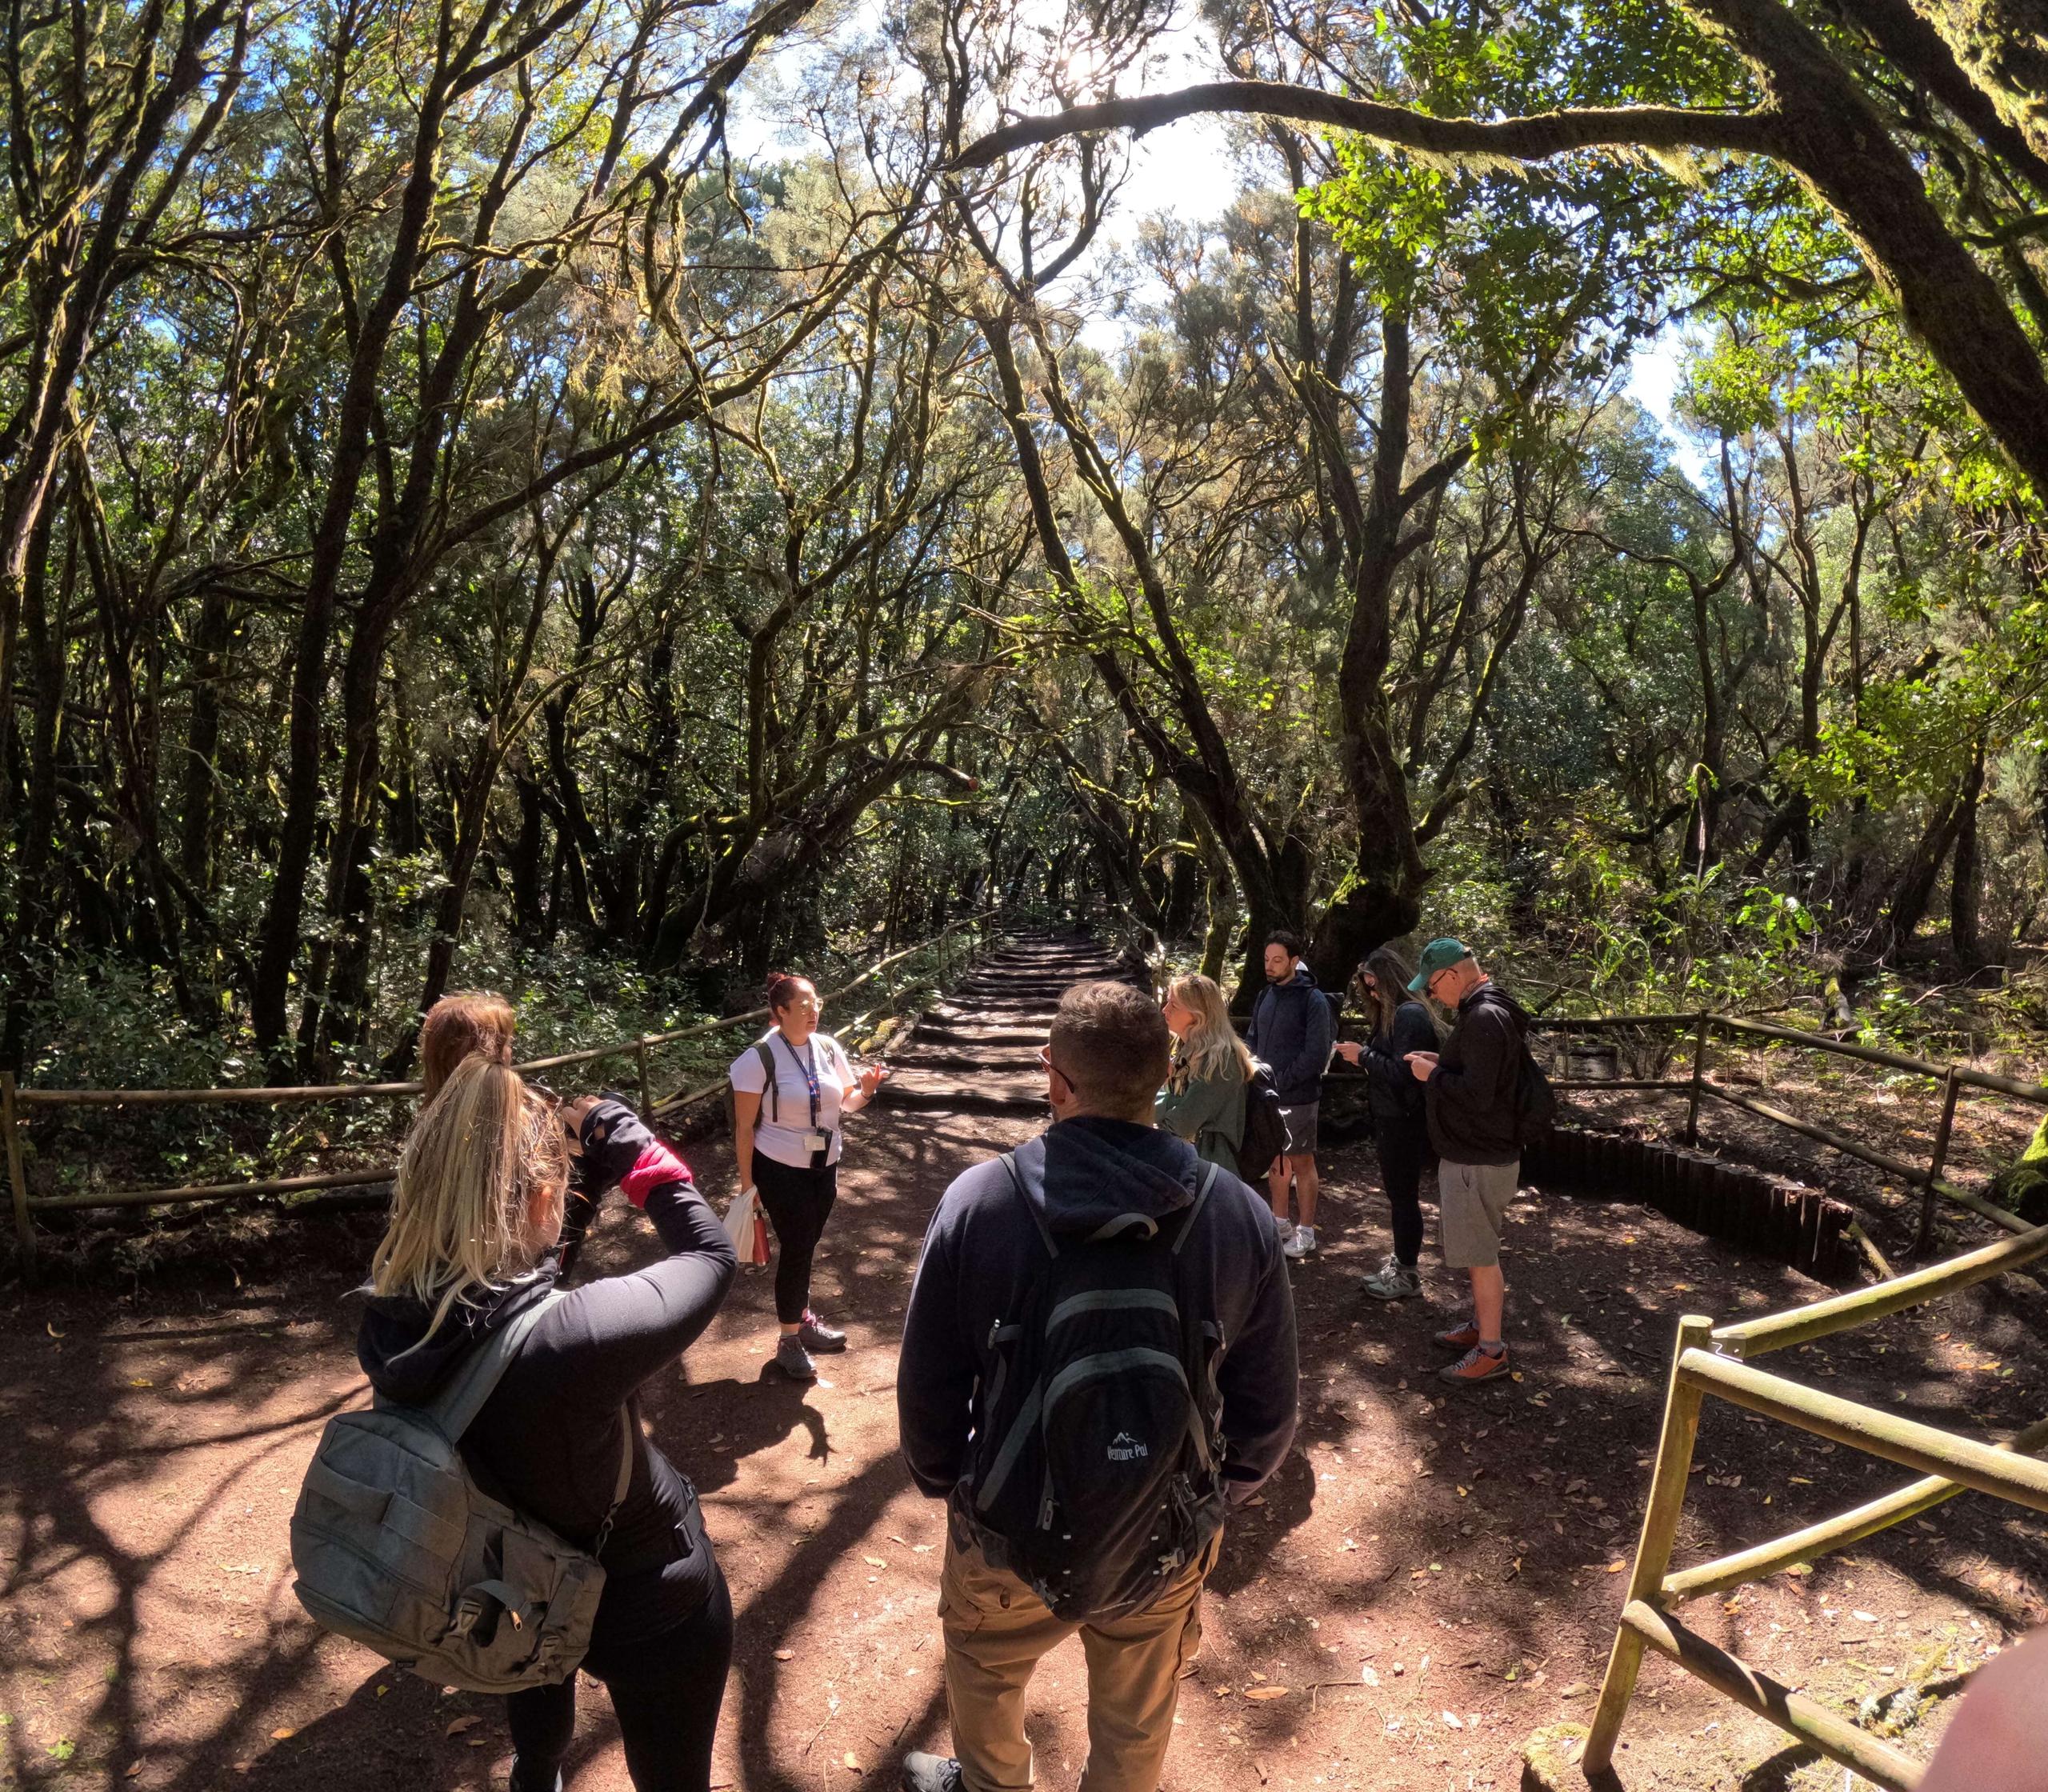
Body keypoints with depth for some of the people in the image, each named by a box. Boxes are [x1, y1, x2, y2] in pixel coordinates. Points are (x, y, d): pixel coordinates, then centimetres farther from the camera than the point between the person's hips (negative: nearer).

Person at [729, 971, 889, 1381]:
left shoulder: (828, 1048, -3)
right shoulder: (759, 1058, -18)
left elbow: (846, 1102, 9)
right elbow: (744, 1127, -13)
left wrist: (865, 1090, -14)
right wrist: (747, 1182, -11)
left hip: (824, 1166, 5)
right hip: (781, 1170, -5)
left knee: (806, 1246, 18)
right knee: (795, 1248, -1)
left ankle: (804, 1318, 38)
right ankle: (789, 1341, 15)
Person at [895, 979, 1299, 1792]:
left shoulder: (977, 1200, -21)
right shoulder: (1240, 1216, -17)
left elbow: (926, 1382, -11)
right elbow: (1267, 1406, -7)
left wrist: (943, 1480, 8)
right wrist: (1216, 1495, 12)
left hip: (1009, 1534, 0)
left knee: (982, 1679, 31)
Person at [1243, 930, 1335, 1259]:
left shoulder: (1313, 1000, -12)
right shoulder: (1265, 996, 8)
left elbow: (1316, 1055, -17)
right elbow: (1252, 1040, 15)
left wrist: (1281, 1080, -18)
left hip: (1298, 1098, -6)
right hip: (1268, 1096, 6)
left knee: (1302, 1163, 3)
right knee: (1276, 1159, 15)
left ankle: (1306, 1232, 13)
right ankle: (1280, 1222, 28)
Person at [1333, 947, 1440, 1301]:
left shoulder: (1410, 1015, -18)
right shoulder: (1393, 1014, 13)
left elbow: (1402, 1072, -24)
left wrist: (1364, 1055, -16)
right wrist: (1362, 1053, 0)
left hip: (1405, 1123, -9)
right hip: (1392, 1119, 9)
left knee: (1403, 1195, 0)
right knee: (1399, 1193, 16)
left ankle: (1408, 1274, 9)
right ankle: (1402, 1259, 26)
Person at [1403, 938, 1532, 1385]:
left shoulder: (1484, 1018, -24)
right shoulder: (1484, 1011, 9)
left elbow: (1476, 1095, -29)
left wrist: (1433, 1074, -15)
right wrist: (1440, 1064, 6)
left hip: (1479, 1162, -10)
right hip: (1471, 1153, 10)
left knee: (1480, 1254, 1)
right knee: (1476, 1249, 22)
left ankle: (1491, 1351, 12)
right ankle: (1481, 1324, 36)